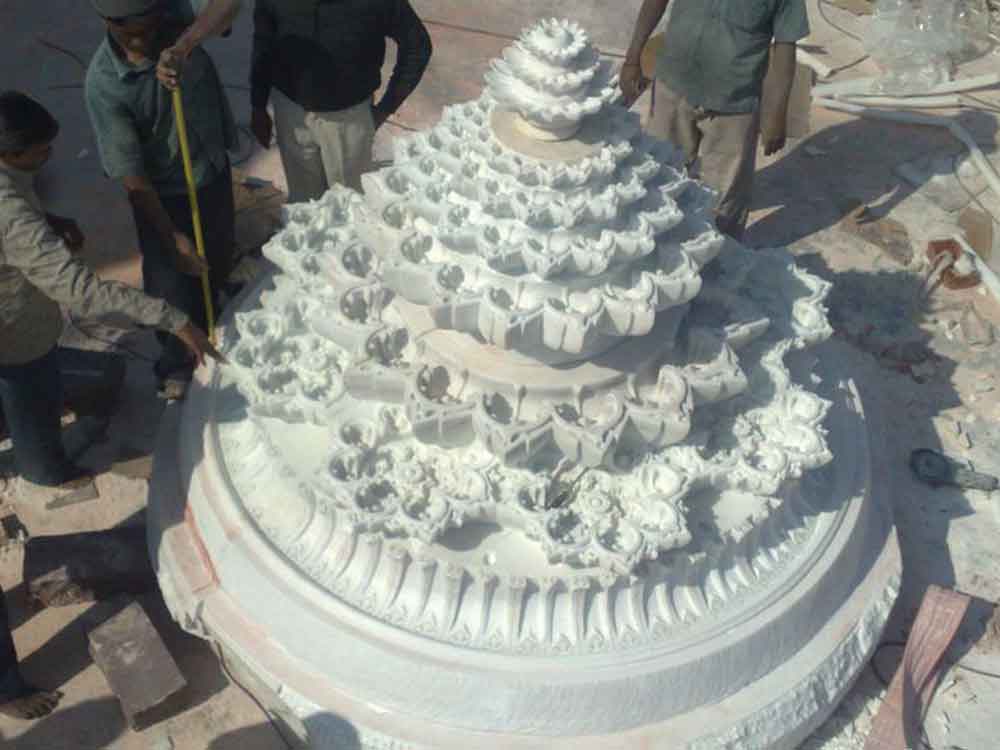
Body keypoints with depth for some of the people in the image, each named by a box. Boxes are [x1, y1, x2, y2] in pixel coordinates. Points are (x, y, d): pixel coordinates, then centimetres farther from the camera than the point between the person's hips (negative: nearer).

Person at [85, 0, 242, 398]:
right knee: (172, 286, 8)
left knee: (217, 264, 24)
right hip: (164, 196, -4)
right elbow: (131, 174, -21)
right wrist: (171, 237, -18)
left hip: (215, 172, 4)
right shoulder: (103, 84, -25)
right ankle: (177, 363, 36)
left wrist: (183, 46, -53)